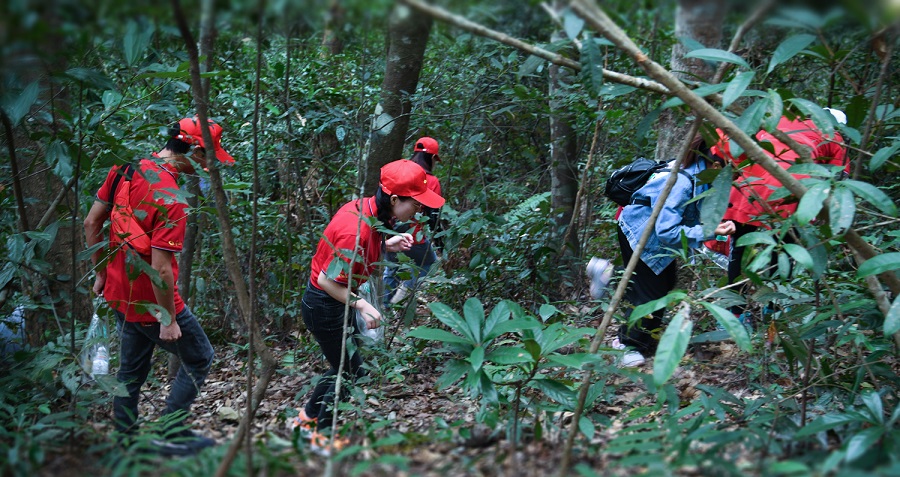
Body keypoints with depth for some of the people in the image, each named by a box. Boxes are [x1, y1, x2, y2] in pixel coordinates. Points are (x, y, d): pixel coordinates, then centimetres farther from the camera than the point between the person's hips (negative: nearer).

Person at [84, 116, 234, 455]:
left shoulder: (125, 171, -3)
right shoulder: (171, 202, -27)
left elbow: (91, 223, 6)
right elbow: (160, 269, -27)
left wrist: (101, 273, 16)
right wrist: (169, 320, -16)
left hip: (119, 294, 8)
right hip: (151, 302, -8)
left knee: (131, 367, 23)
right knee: (199, 358, 11)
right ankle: (172, 435, 12)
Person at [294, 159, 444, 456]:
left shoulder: (366, 208, -7)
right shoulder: (357, 230, -34)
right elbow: (327, 280, -28)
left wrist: (387, 245, -4)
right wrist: (361, 305, -28)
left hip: (338, 301, 9)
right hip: (324, 306, -9)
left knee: (346, 364, 23)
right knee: (352, 373, 6)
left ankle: (308, 417, 40)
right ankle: (322, 437, 24)